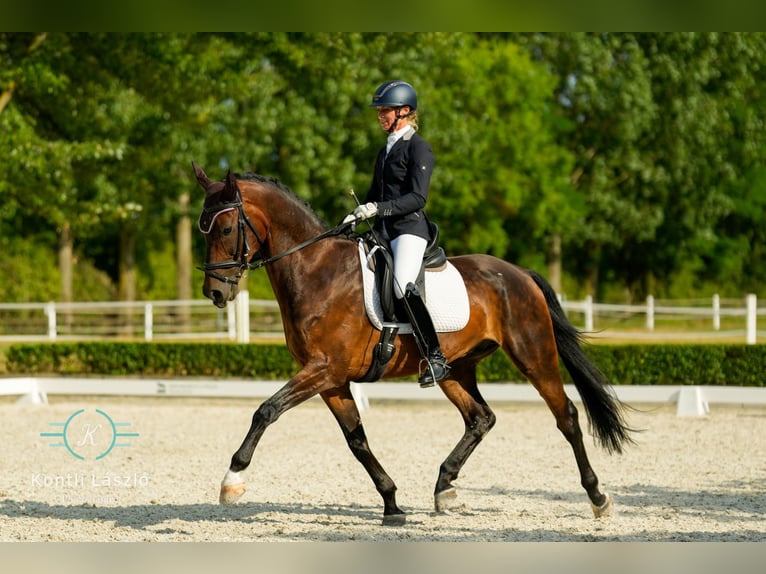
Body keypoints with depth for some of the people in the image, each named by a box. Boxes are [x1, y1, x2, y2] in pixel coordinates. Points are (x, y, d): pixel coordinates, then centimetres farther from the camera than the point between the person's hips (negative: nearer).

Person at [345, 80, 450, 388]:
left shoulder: (418, 148, -5)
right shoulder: (386, 150, 20)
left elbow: (417, 198, -15)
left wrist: (378, 209, -23)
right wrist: (356, 215, 10)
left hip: (410, 228, -9)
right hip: (384, 232, 9)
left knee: (402, 285, -30)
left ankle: (436, 358, -29)